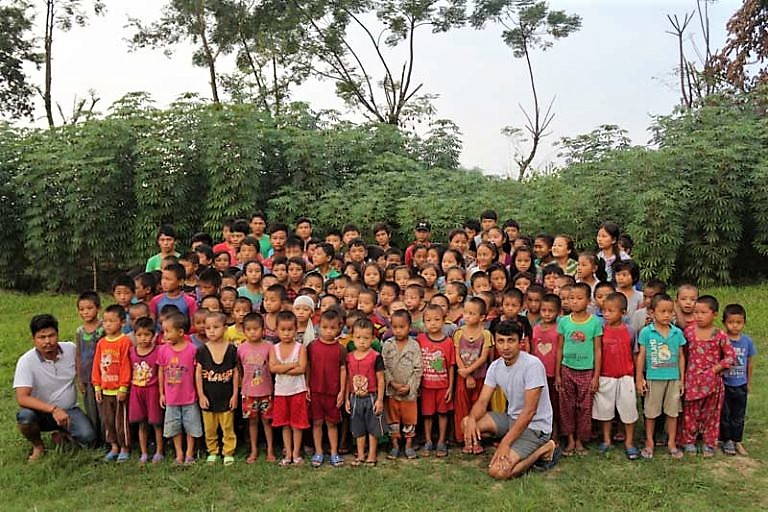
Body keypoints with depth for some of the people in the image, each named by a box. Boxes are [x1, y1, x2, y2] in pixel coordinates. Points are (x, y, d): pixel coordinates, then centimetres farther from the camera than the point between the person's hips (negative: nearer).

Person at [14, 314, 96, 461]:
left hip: (69, 410, 1)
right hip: (41, 412, -1)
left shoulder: (71, 349, -8)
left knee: (87, 437, -22)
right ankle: (38, 446, -1)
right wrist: (53, 409, -37)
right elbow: (22, 398, -26)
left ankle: (63, 432, 14)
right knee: (24, 416, -34)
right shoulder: (26, 361, -18)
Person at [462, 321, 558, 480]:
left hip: (534, 426, -7)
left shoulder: (532, 364, -23)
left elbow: (529, 411, -24)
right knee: (466, 422, -6)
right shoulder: (495, 366, -1)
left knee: (498, 471, -21)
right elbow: (482, 401, -2)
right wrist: (472, 419, -26)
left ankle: (544, 449, 1)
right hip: (511, 418, 8)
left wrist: (505, 442, -25)